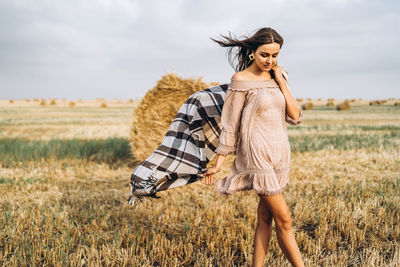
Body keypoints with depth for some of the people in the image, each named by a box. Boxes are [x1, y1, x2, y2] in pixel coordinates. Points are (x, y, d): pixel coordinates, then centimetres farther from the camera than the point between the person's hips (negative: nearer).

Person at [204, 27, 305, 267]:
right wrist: (218, 164, -5)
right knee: (284, 219, -3)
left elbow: (295, 117, 2)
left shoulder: (278, 77, 10)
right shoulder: (241, 80, -7)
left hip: (280, 153, 6)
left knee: (266, 216, 11)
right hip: (258, 154, -6)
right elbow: (230, 125, -6)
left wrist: (281, 81, -4)